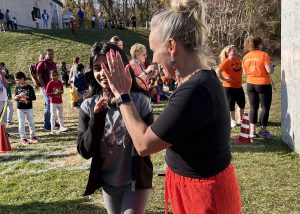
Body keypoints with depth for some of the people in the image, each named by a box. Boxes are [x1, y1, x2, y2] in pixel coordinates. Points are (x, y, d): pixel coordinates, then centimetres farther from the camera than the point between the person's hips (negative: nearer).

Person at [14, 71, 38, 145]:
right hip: (20, 108, 1)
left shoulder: (29, 87, -7)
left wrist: (27, 99, -20)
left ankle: (33, 136, 22)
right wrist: (19, 96, -20)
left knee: (31, 122, 9)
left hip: (29, 108, -1)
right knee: (21, 123, 3)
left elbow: (34, 97, -7)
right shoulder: (17, 88, 1)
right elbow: (15, 98, 0)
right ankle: (23, 138, 9)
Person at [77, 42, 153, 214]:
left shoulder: (139, 100, -16)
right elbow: (85, 151, -12)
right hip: (108, 182, 3)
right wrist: (97, 117, -26)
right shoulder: (89, 105, -9)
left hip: (136, 179, -3)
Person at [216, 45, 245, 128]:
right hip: (229, 87, -6)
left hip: (239, 86, 7)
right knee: (231, 105, 3)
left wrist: (239, 78, 14)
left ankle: (241, 119, 32)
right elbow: (218, 71, -26)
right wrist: (225, 79, -20)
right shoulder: (226, 61, -15)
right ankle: (233, 121, 20)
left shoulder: (238, 60, 6)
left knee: (242, 104, 14)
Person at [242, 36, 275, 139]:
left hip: (250, 84, 5)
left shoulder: (246, 57, 4)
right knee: (265, 108, 6)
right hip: (263, 84, -5)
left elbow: (245, 73, 9)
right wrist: (272, 67, 5)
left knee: (253, 107, 11)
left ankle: (252, 131, 9)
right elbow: (269, 71, -16)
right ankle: (263, 131, 11)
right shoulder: (264, 55, -12)